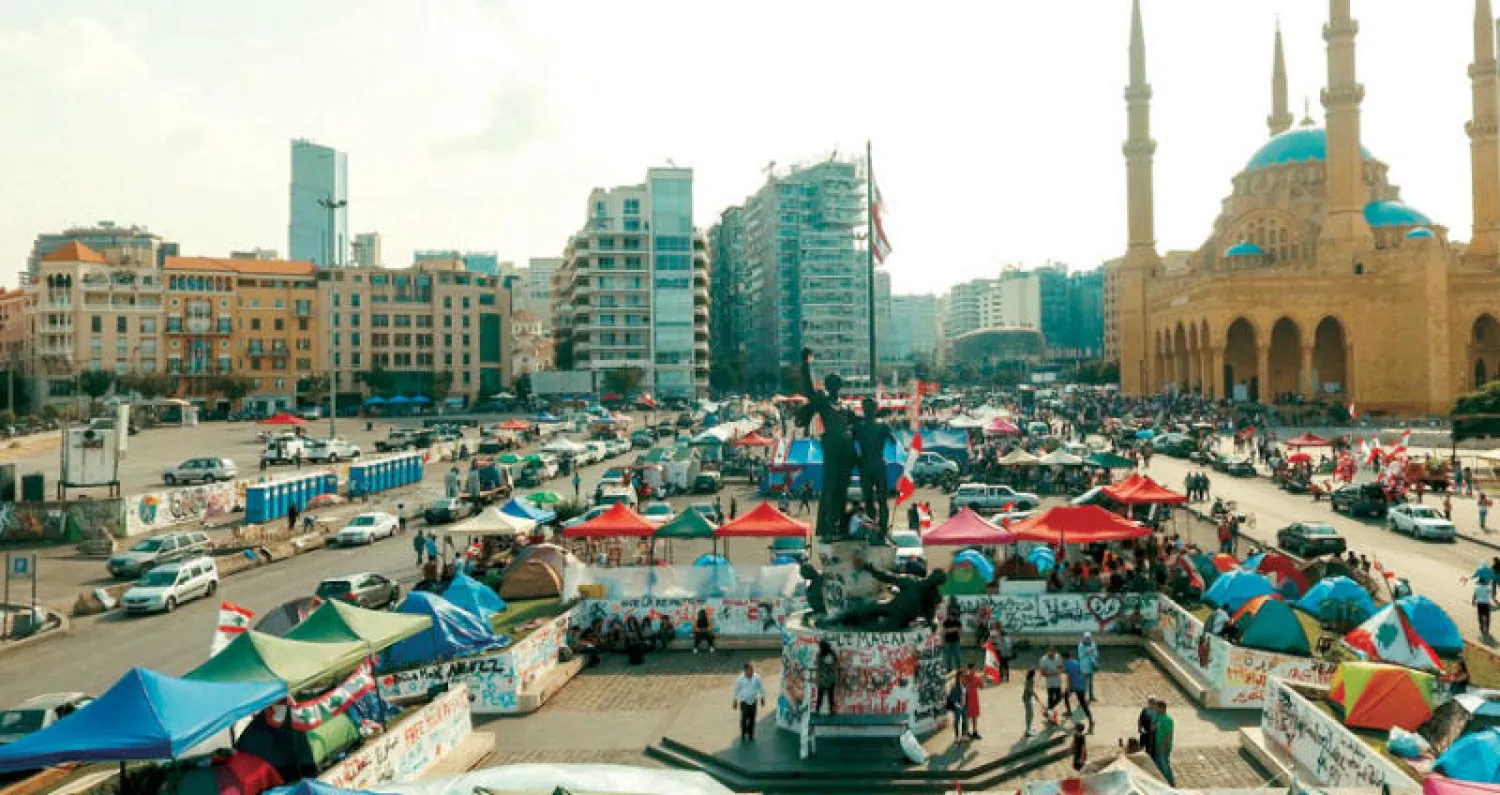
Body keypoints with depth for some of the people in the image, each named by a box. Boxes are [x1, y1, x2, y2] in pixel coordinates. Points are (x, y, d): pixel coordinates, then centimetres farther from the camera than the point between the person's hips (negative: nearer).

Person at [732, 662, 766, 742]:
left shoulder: (757, 677, -10)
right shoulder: (740, 678, -12)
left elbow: (761, 688, 3)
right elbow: (736, 690, -1)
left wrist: (762, 698, 7)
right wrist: (735, 702, 5)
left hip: (753, 701, 2)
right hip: (744, 702, -2)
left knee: (752, 719, 10)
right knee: (744, 719, -5)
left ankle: (751, 735, 27)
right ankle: (743, 735, 13)